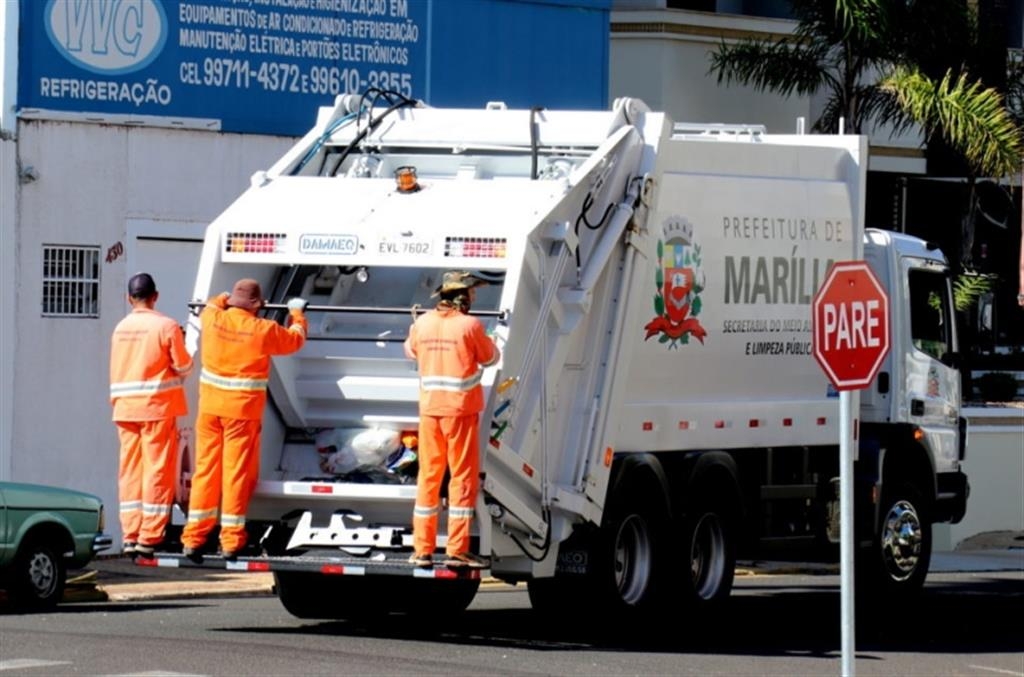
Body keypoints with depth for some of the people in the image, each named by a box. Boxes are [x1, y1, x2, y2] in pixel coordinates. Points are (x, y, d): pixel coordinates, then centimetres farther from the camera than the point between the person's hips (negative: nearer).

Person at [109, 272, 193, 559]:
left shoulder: (120, 328, 8)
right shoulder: (166, 326, -8)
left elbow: (115, 372, 13)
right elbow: (183, 366, -4)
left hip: (125, 408, 5)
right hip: (157, 407, -5)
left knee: (130, 471, 8)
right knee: (157, 471, -1)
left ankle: (130, 536, 6)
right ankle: (149, 537, -5)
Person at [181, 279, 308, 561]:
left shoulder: (212, 320, 0)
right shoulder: (264, 330, -9)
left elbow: (211, 306, 27)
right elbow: (295, 340, 10)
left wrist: (226, 298, 46)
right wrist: (297, 314, 29)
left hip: (210, 406, 4)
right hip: (243, 409, -4)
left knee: (206, 469, 8)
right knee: (237, 472, 1)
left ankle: (193, 539, 8)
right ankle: (230, 542, 3)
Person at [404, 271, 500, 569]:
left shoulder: (422, 323, 2)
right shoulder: (469, 325, -11)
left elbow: (411, 351, 20)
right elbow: (490, 358, 2)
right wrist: (489, 342, 22)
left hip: (429, 409, 5)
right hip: (461, 410, -5)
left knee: (428, 477, 10)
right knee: (463, 478, 0)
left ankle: (422, 550, 10)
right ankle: (457, 549, -4)